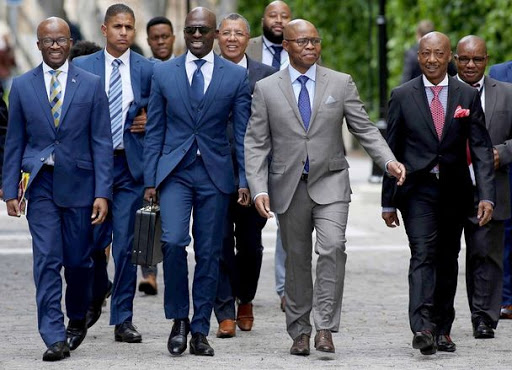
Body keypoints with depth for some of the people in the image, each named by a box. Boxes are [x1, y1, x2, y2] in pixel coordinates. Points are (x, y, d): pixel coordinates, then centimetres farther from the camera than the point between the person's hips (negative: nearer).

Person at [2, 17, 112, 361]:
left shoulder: (91, 85, 1)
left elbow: (102, 142, -1)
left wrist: (102, 193, -7)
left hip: (78, 183, 0)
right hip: (41, 184, 0)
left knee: (78, 259, 6)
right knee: (47, 260, -6)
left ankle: (77, 320, 31)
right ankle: (55, 337, -5)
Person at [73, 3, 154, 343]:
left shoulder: (148, 69, 4)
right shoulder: (82, 67, 4)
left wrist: (149, 120, -6)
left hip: (131, 165, 0)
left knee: (126, 244, -1)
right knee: (93, 239, 0)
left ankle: (123, 320, 5)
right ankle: (95, 298, 29)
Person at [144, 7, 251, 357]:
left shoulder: (237, 76, 3)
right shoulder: (164, 72, 5)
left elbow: (243, 132, 4)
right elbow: (154, 130, 7)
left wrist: (245, 180, -3)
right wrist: (150, 180, 2)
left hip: (215, 174, 0)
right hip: (175, 171, 0)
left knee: (209, 253, 2)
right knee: (173, 241, -18)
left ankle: (200, 331, 11)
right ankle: (179, 319, 0)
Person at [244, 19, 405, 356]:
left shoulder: (341, 83, 5)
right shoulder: (266, 89, 4)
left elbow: (365, 129, 5)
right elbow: (256, 144, 2)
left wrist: (389, 161, -12)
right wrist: (259, 189, -9)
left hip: (330, 183, -1)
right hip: (289, 186, 1)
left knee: (332, 248, -20)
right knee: (297, 261, 7)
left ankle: (325, 327, -16)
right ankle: (300, 331, 19)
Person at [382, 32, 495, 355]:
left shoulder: (468, 96, 2)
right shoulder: (402, 96, 1)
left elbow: (481, 148, -1)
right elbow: (392, 149, 4)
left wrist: (487, 195, -12)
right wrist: (389, 201, 3)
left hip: (454, 191, 2)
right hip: (418, 189, -2)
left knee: (448, 259, 10)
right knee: (423, 254, -16)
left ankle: (442, 330, 19)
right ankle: (422, 328, -27)